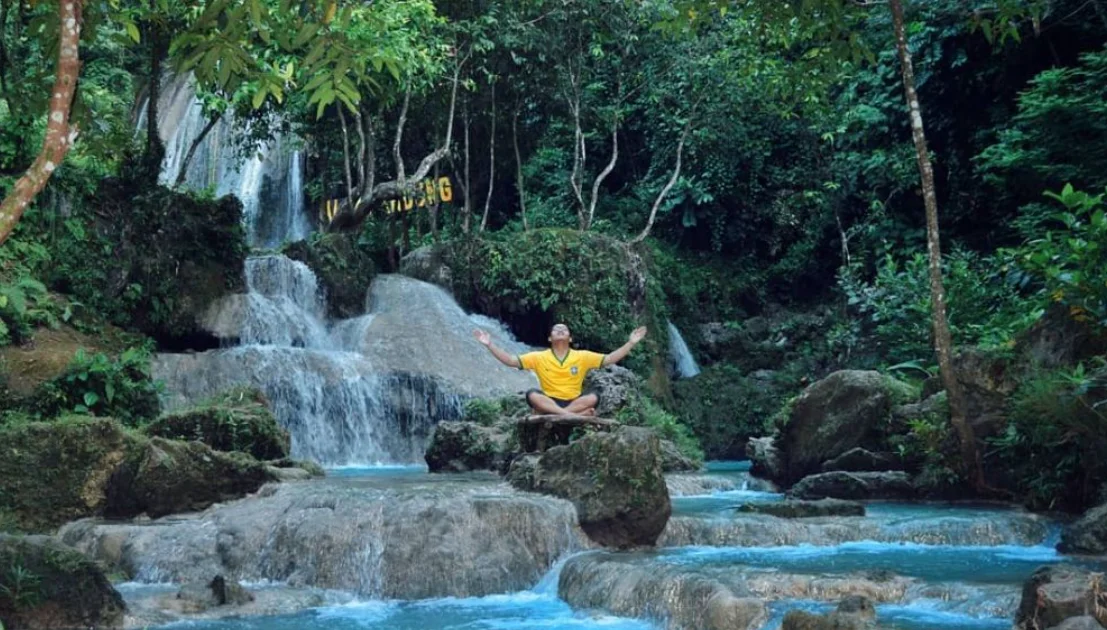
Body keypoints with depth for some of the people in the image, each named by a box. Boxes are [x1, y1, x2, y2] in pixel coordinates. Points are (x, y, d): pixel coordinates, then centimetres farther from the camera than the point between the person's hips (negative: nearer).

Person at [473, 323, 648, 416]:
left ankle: (557, 414, -36)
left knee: (593, 397, -28)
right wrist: (490, 345, -10)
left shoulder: (582, 357, 7)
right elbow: (511, 360, 1)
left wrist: (631, 343, -5)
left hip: (574, 402, 1)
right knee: (532, 395, -32)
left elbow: (609, 359, 4)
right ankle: (574, 415, -43)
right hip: (548, 402, 0)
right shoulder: (539, 357, 6)